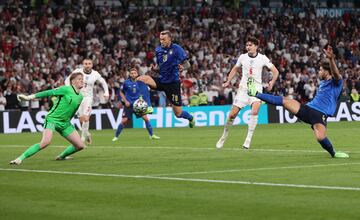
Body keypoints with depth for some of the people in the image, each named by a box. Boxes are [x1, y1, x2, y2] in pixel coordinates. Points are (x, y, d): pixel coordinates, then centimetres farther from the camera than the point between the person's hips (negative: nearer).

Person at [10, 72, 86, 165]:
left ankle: (61, 156, 28)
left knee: (80, 146, 3)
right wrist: (29, 97, -20)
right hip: (52, 119, -7)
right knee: (46, 142, -31)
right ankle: (20, 158, -24)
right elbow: (49, 93, -16)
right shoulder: (66, 89, -12)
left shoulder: (80, 97, 8)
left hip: (65, 123, 7)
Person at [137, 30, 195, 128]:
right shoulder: (158, 50, 5)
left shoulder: (176, 48, -10)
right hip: (161, 80, 5)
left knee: (178, 113, 1)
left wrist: (182, 67, -34)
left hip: (173, 83, -5)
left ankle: (191, 118, 34)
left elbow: (187, 64, -11)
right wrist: (154, 68, -6)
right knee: (141, 79, -22)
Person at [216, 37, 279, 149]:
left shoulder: (262, 58, -2)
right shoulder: (242, 57, 4)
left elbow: (275, 71, 1)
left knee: (254, 111, -26)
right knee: (232, 114, -4)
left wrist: (272, 82, -17)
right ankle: (225, 135, 20)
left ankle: (248, 139, -19)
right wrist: (228, 82, 11)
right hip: (243, 88, 2)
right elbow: (235, 69, 20)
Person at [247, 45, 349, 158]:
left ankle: (333, 153, -2)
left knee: (320, 137, -30)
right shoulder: (323, 82, 22)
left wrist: (331, 59, -45)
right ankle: (256, 94, 3)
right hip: (308, 108, 7)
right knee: (285, 101, -2)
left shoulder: (336, 83, -4)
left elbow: (336, 73, -28)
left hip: (320, 114, -7)